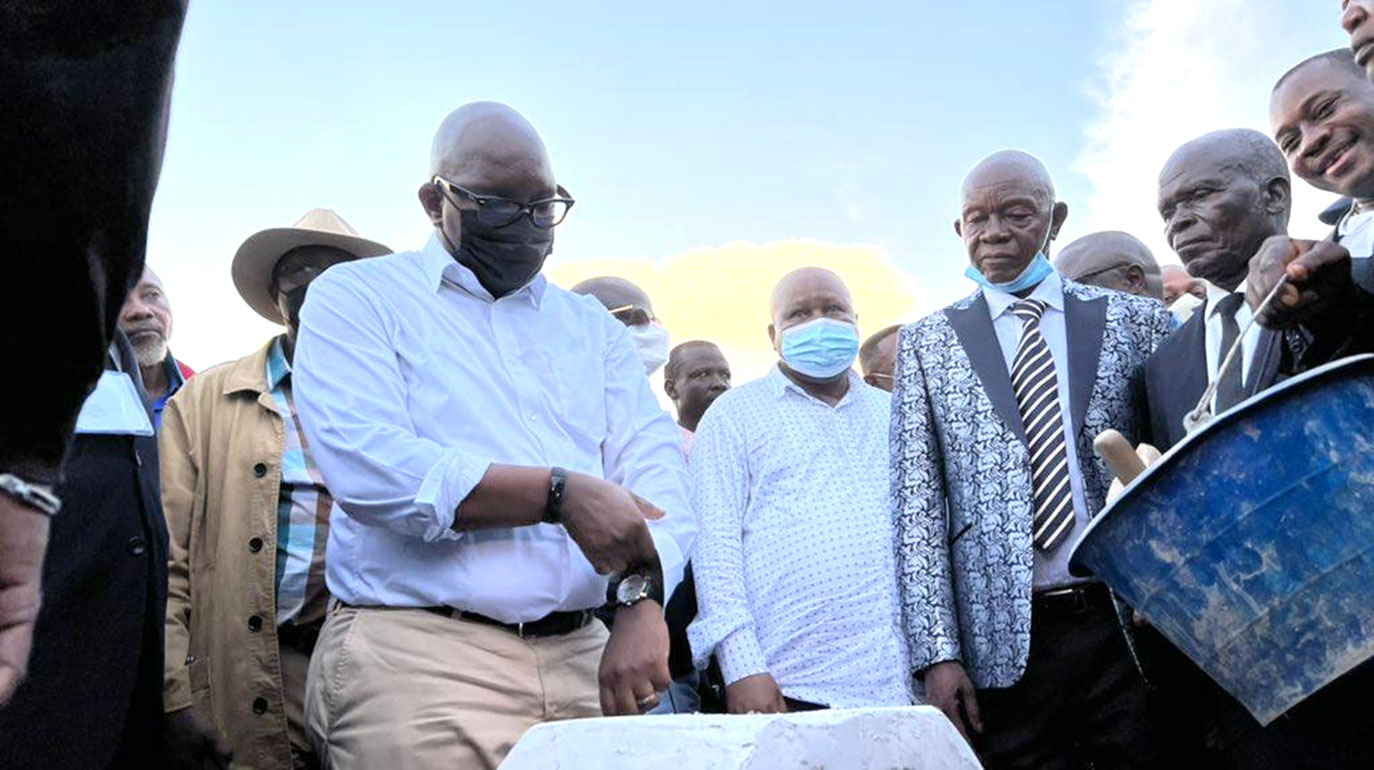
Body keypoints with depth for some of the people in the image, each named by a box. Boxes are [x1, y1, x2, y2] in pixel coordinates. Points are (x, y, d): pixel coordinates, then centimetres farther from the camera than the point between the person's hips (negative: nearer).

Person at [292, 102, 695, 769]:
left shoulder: (592, 326, 16)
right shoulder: (357, 297, 3)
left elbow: (655, 470, 3)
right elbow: (367, 467, -15)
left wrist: (641, 600, -16)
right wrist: (559, 494, -19)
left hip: (584, 659, 4)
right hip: (415, 657, -4)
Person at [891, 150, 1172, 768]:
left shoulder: (1136, 320, 8)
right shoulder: (925, 344, 7)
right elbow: (917, 504, 1)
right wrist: (938, 653, -6)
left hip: (1133, 623, 1)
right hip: (1005, 642, 0)